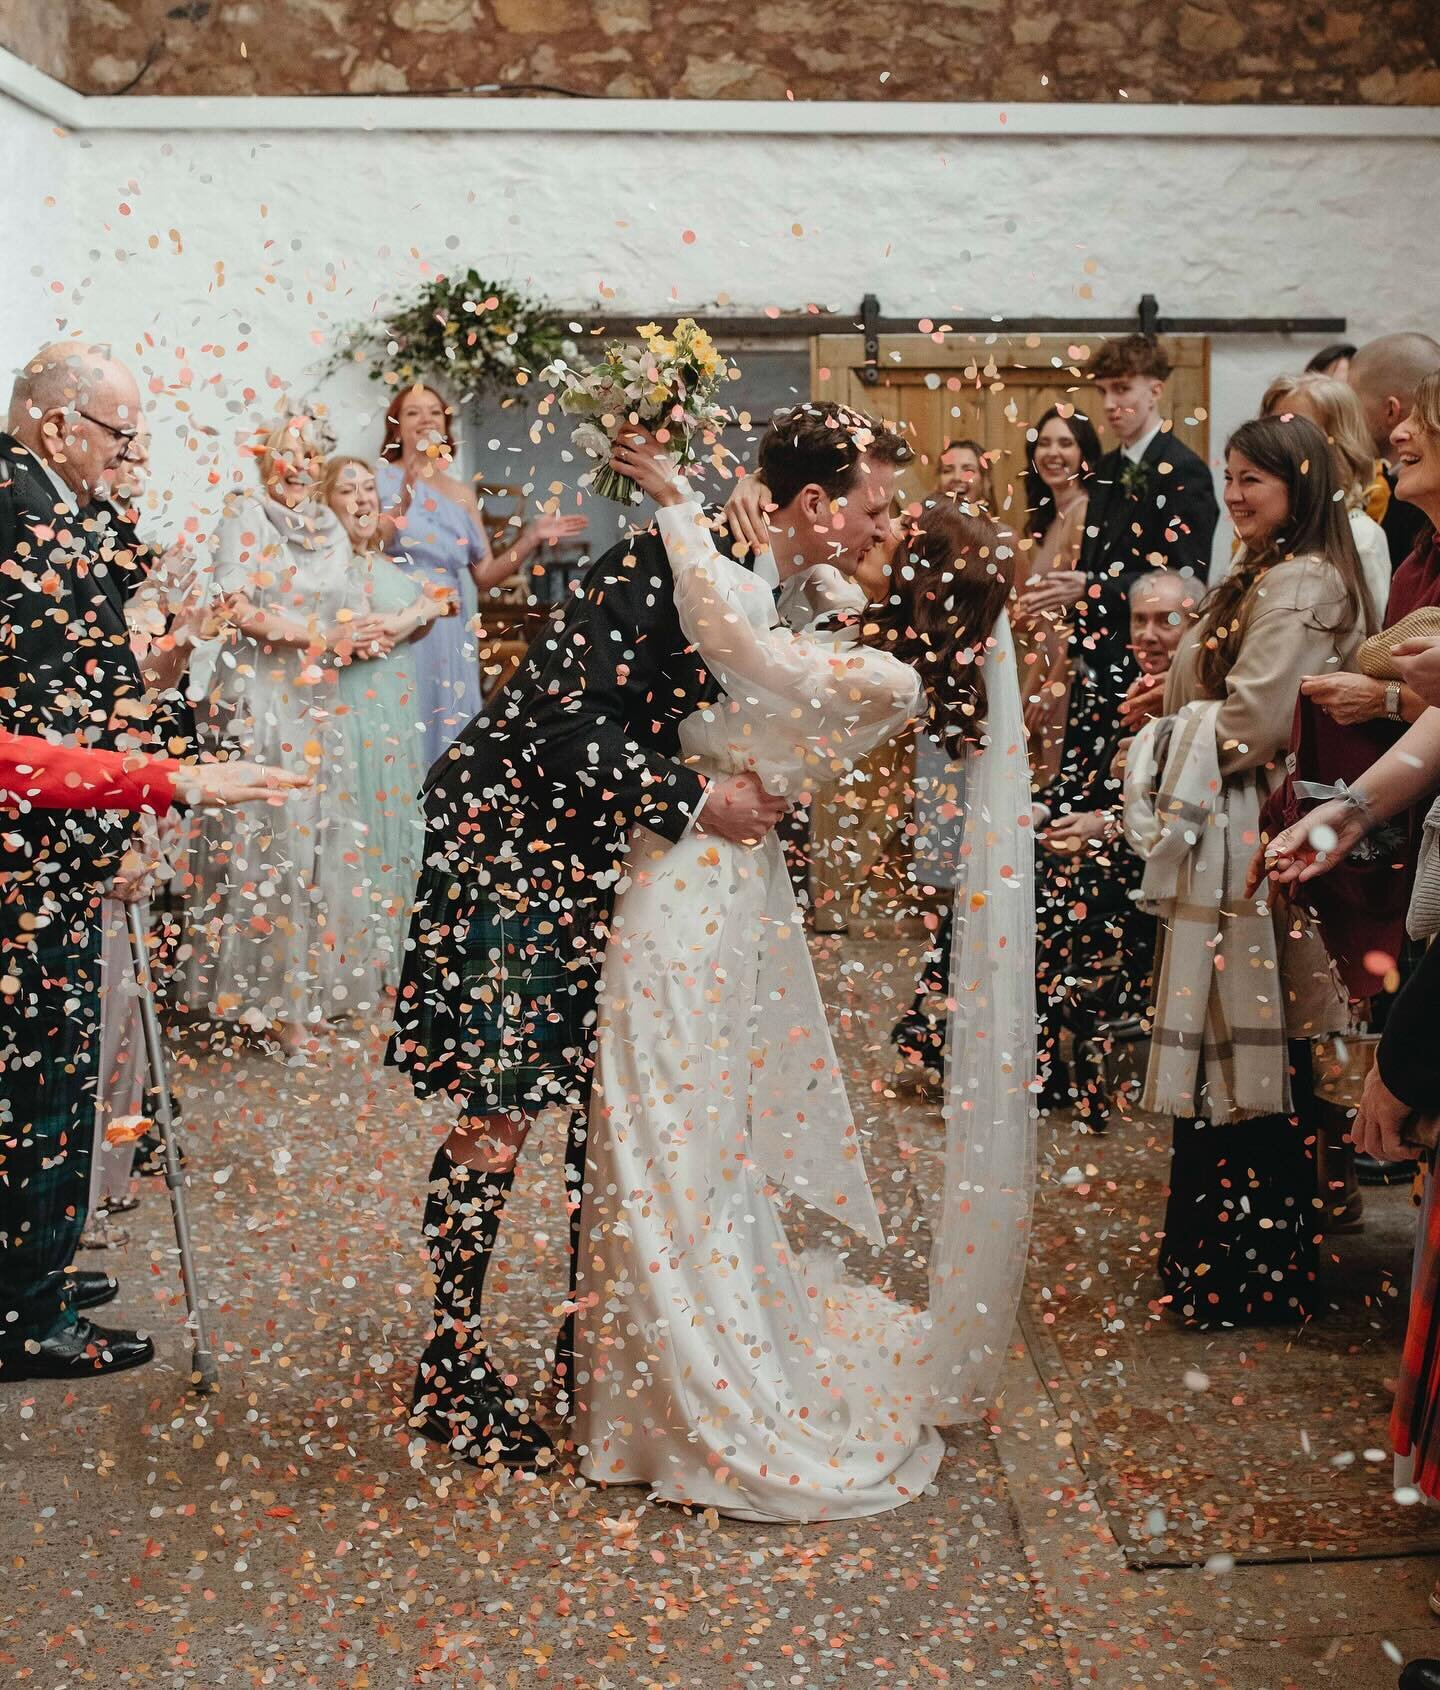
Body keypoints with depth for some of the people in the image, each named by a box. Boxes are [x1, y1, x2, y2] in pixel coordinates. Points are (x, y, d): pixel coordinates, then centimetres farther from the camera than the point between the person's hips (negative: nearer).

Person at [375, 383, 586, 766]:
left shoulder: (462, 493, 14)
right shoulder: (380, 478, 2)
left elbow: (484, 576, 11)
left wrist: (532, 538, 3)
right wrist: (404, 497, -24)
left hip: (450, 632, 5)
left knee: (447, 725, 4)